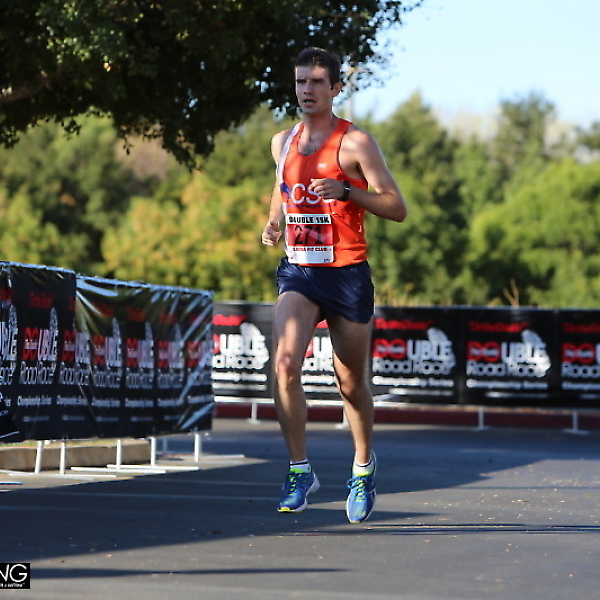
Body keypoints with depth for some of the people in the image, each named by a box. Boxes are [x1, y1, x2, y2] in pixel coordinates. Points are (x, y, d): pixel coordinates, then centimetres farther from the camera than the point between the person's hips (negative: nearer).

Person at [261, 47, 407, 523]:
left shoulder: (355, 142, -6)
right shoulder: (283, 142, 10)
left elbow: (397, 207, -9)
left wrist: (345, 190, -23)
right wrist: (274, 223, 9)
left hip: (347, 273, -3)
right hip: (297, 272, 3)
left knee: (352, 384, 7)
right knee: (285, 362, -21)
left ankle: (363, 465, 32)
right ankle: (300, 469, -12)